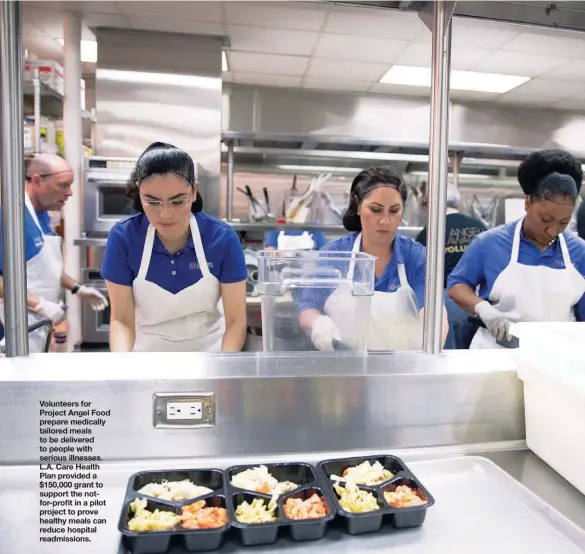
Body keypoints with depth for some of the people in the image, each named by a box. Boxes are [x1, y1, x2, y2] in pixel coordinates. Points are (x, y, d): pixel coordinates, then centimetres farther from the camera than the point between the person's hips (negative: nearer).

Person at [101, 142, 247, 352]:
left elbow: (236, 321, -17)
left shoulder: (223, 238, -20)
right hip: (148, 351, 1)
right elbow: (122, 320, -15)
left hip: (209, 350, 0)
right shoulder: (122, 237, -19)